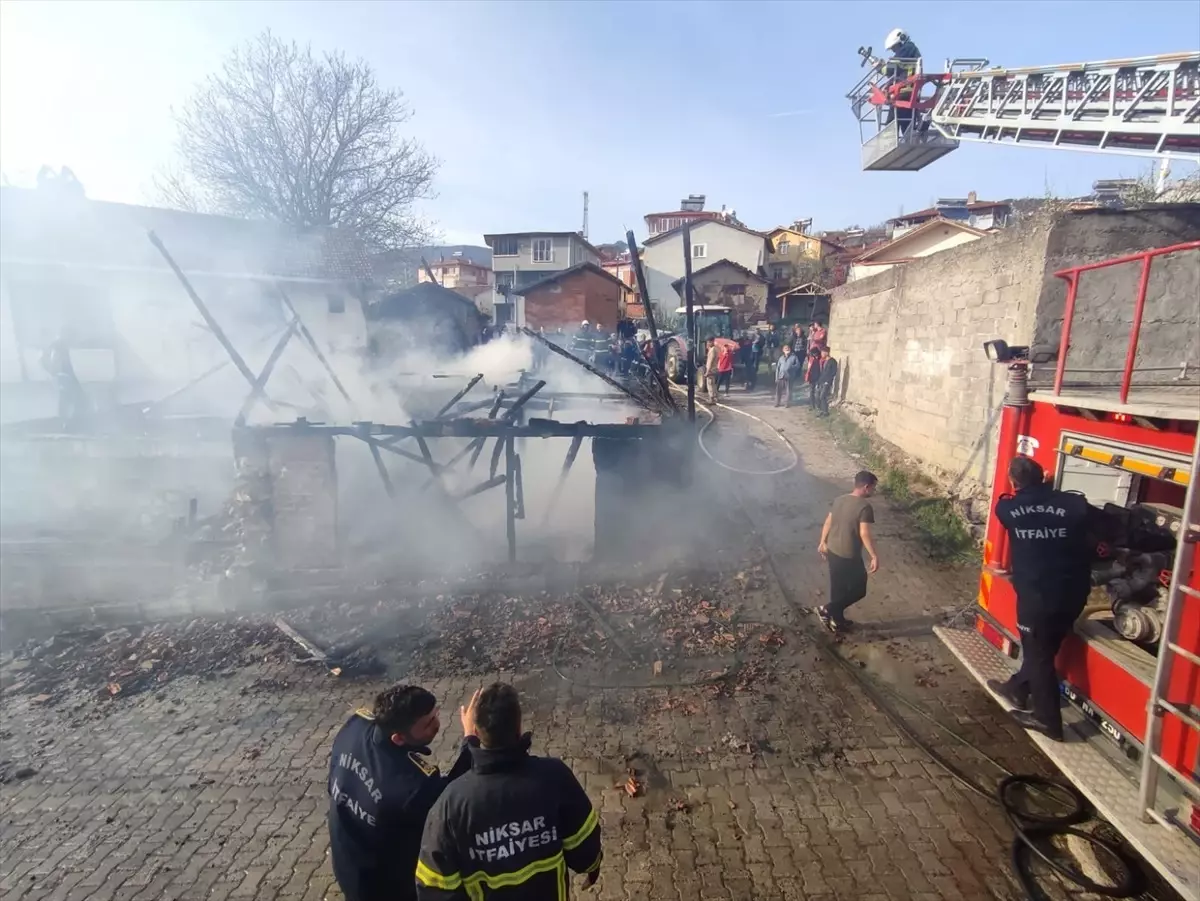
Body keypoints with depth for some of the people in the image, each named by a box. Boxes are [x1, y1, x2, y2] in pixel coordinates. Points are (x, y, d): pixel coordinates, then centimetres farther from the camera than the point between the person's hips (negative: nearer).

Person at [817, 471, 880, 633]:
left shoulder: (840, 500, 4)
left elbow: (827, 523, 11)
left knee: (838, 588, 21)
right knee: (858, 590, 12)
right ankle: (827, 610, 4)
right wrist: (874, 556, -19)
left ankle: (837, 621, 33)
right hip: (849, 557, -8)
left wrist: (823, 543, 22)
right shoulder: (865, 507, -19)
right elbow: (864, 534, -25)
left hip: (833, 551, 8)